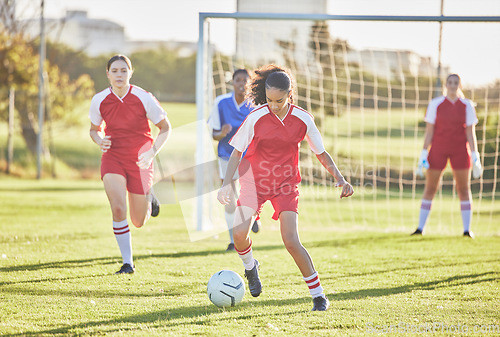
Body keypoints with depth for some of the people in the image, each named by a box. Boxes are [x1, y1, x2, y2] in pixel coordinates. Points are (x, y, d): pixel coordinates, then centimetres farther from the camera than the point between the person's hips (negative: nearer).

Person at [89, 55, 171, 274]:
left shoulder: (144, 98, -14)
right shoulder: (100, 100, -7)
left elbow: (165, 128, -3)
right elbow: (94, 129, 11)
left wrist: (152, 151, -18)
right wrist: (99, 141, -12)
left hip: (140, 161, -1)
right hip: (112, 158, 1)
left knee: (138, 222, 7)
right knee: (118, 209, -22)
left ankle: (149, 199, 43)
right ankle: (127, 263, -9)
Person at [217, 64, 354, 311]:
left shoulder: (302, 119, -9)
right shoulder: (256, 118, -13)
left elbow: (321, 153, 2)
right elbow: (236, 152, -6)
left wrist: (340, 179, -11)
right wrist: (226, 184, -17)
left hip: (286, 184, 0)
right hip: (254, 180, 0)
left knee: (291, 242, -15)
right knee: (239, 233, -19)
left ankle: (318, 295, -2)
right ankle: (250, 267, 16)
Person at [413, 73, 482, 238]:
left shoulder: (467, 106, 2)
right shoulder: (435, 104, -1)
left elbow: (470, 133, 2)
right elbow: (429, 131, 1)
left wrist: (475, 158, -4)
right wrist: (423, 155, -5)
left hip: (460, 150, 1)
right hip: (438, 149, -1)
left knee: (464, 189, 0)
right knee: (430, 188, 1)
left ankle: (467, 229, 5)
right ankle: (420, 228, 8)